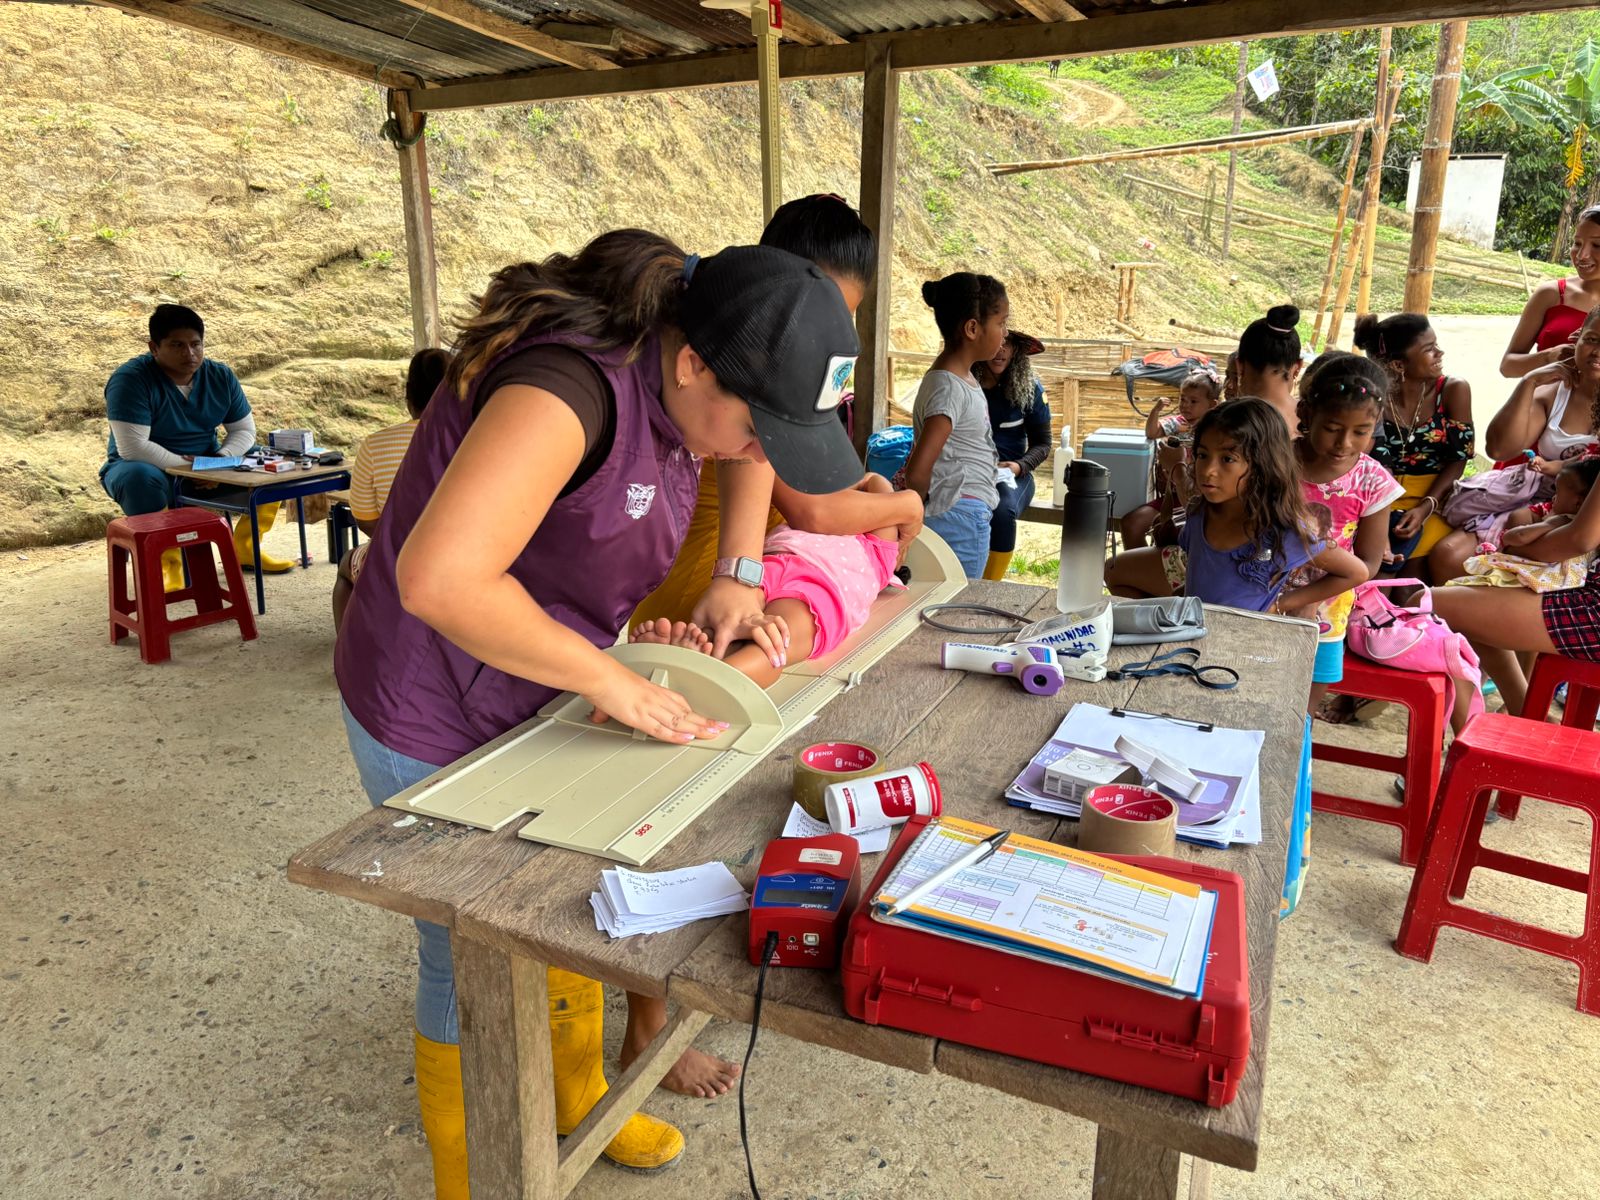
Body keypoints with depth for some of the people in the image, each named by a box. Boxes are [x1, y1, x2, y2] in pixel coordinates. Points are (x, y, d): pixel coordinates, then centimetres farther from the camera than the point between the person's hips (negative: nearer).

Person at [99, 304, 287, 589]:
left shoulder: (221, 376, -4)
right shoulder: (130, 379, -22)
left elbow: (244, 430, 1)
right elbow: (132, 448, -29)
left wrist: (221, 461, -19)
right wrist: (188, 466, -30)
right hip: (149, 468, -5)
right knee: (139, 478, -40)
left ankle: (244, 547, 3)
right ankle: (167, 561, -19)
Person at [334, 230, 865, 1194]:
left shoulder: (682, 381, -7)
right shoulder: (574, 387, -34)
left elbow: (756, 445, 15)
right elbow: (439, 579, -44)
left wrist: (735, 574, 1)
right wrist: (610, 679, -32)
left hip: (541, 699, 8)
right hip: (439, 725, -8)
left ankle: (576, 1097, 49)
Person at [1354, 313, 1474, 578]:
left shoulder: (1454, 391, -4)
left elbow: (1457, 460, -4)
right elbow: (1379, 466, -9)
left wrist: (1425, 507, -20)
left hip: (1436, 499, 0)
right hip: (1387, 500, 0)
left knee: (1410, 556, -27)